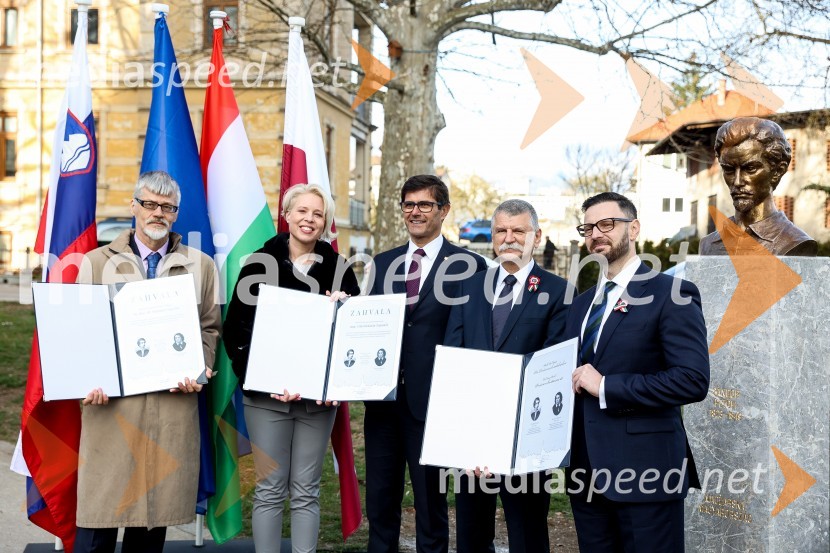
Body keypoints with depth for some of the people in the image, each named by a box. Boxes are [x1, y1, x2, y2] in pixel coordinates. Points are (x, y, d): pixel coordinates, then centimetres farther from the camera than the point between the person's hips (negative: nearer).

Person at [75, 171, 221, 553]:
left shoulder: (200, 265, 11)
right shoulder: (97, 262, 10)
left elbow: (210, 328, 11)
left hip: (174, 403, 1)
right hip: (112, 400, -1)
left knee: (157, 504, 6)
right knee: (100, 506, -1)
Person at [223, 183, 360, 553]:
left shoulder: (339, 269, 6)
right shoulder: (260, 263, 1)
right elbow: (235, 327, -2)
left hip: (318, 395, 2)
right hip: (267, 394, -1)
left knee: (306, 492, 8)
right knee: (270, 491, 3)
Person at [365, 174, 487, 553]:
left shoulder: (468, 265, -4)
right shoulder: (383, 263, 12)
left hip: (430, 399, -4)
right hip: (383, 397, 5)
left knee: (430, 500, 9)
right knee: (380, 499, 14)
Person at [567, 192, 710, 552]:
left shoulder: (671, 294, -7)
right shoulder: (581, 304, 16)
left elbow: (693, 380, -18)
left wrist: (606, 386, -16)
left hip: (644, 469, -7)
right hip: (585, 470, 7)